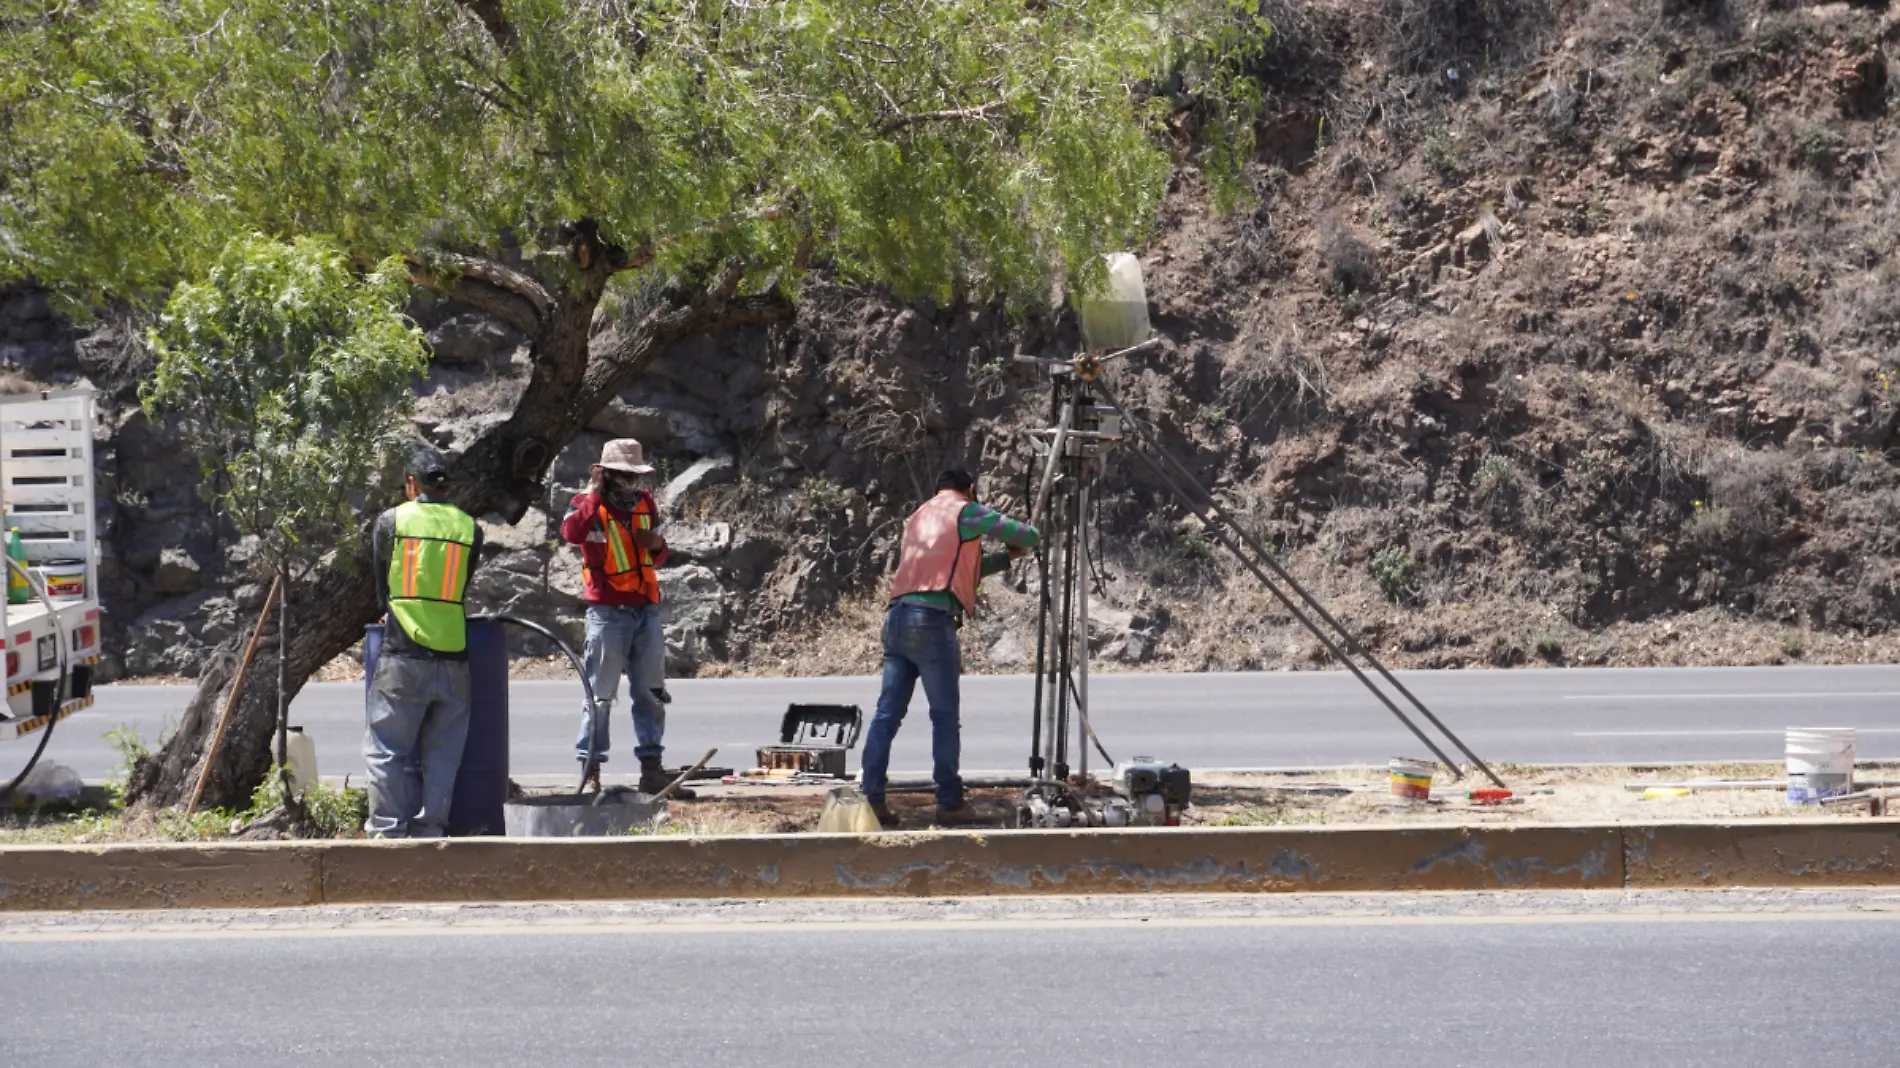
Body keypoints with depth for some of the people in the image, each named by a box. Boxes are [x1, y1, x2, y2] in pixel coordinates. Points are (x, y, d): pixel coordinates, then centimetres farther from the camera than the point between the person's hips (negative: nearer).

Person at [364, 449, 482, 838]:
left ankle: (388, 831, -1)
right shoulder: (469, 528, 8)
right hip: (452, 658, 3)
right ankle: (429, 830, 6)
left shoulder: (391, 521, 2)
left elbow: (382, 581, 14)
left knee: (388, 751, 3)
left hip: (403, 656, -2)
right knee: (442, 755, 9)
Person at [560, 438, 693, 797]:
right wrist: (594, 495, -25)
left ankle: (652, 770, 15)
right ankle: (590, 771, -1)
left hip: (645, 609, 6)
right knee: (600, 694, -4)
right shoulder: (589, 505, -5)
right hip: (607, 612, -6)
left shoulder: (646, 503, 12)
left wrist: (658, 545, 0)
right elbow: (571, 533, -29)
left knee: (650, 693, 8)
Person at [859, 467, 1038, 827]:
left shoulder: (919, 516, 26)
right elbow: (1027, 535, 8)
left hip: (897, 618, 7)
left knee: (888, 713, 4)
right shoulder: (966, 512, 5)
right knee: (945, 716, -1)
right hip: (931, 621, -7)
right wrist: (1018, 547, 30)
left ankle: (870, 798, -1)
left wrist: (1004, 559, 33)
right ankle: (950, 803, 0)